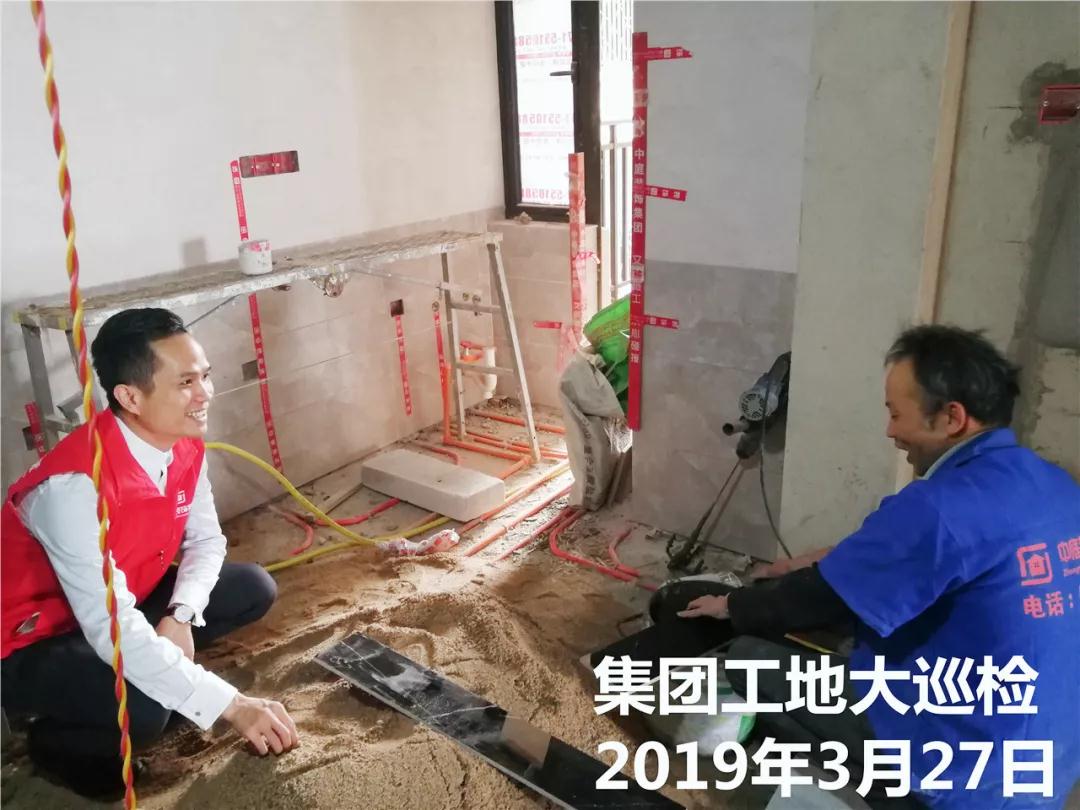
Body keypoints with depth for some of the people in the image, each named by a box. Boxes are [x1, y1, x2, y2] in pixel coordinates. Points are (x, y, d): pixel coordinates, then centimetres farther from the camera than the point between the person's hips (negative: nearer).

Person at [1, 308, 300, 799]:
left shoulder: (185, 447, -12)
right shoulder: (74, 485, -36)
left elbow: (205, 539, 2)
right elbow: (112, 629, -38)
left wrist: (180, 616, -19)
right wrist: (231, 705, -38)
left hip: (127, 605, 7)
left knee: (254, 589, -3)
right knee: (142, 712, -33)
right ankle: (55, 739, 1)